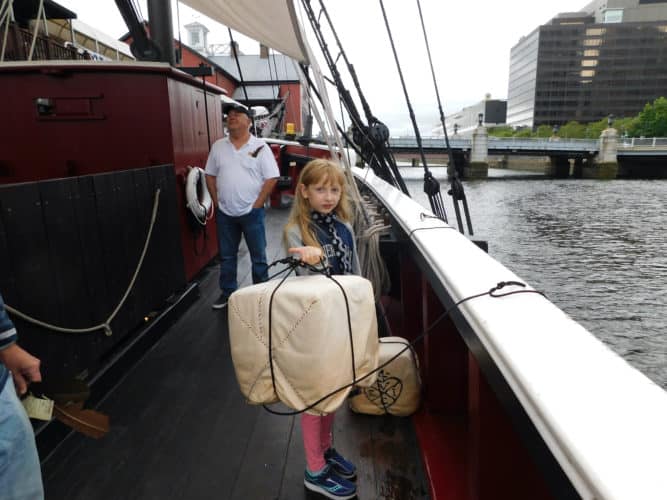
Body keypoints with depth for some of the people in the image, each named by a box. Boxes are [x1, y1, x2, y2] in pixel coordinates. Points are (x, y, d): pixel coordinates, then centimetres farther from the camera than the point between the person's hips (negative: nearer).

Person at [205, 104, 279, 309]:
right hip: (224, 213, 4)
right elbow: (210, 176, 11)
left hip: (251, 212, -4)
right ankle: (227, 292, 30)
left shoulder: (260, 147, -7)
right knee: (226, 255, 15)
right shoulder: (218, 146, 5)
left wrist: (256, 205, -11)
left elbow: (271, 178, -10)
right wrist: (217, 202, 2)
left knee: (258, 256, 7)